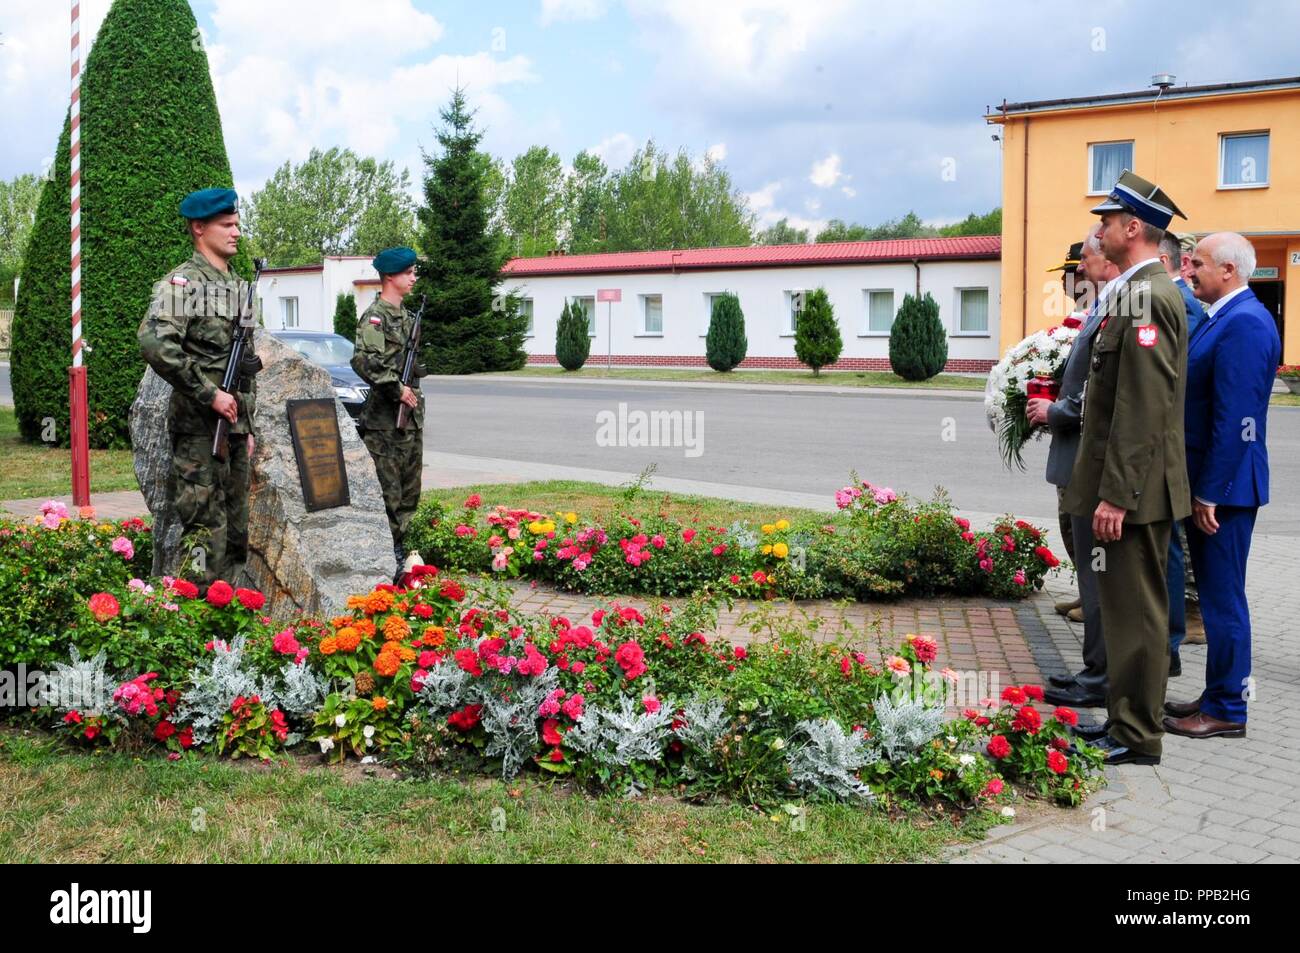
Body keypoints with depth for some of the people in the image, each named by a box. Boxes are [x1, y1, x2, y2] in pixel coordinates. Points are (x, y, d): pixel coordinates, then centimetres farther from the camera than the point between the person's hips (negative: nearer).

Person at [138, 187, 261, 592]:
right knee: (206, 532, -8)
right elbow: (154, 344, -26)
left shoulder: (238, 285, 17)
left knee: (234, 531, 13)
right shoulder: (181, 282, -9)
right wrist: (209, 394, -23)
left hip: (234, 425, 8)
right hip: (198, 429, -8)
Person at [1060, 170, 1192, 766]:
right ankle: (1125, 718, 29)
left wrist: (1115, 495, -22)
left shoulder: (1145, 297, -18)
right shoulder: (1144, 291, 15)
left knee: (1135, 610, -2)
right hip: (1128, 487, 10)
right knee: (1126, 605, 17)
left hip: (1133, 489, -10)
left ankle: (1136, 739, 8)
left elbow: (1142, 409, -23)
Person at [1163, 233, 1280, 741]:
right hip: (1207, 483, 10)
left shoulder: (1244, 323, -18)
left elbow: (1235, 418, -22)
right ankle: (1218, 694, 27)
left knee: (1223, 597, -1)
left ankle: (1227, 711, 10)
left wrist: (1210, 493, -20)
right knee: (1215, 593, 16)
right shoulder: (1221, 317, 13)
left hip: (1223, 487, -10)